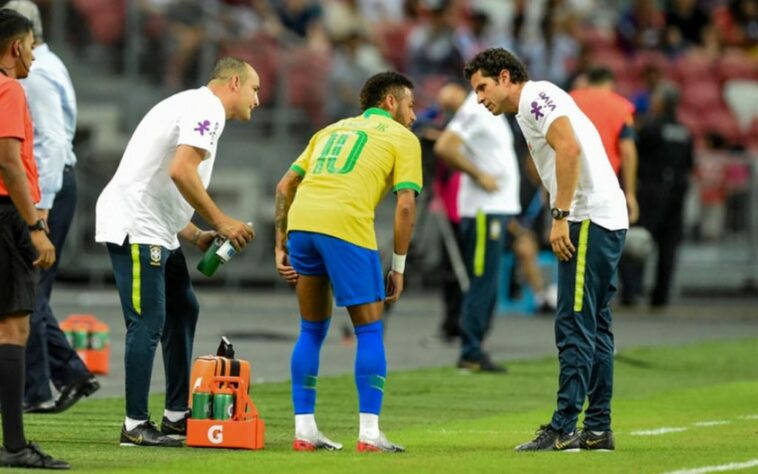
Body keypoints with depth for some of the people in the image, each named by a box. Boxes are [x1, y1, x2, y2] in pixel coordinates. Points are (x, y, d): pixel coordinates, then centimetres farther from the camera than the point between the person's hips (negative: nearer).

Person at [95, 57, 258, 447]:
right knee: (148, 323, -9)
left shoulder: (193, 106, 23)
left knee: (182, 310, 16)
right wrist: (220, 221, -16)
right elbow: (181, 170, -24)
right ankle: (135, 426, -7)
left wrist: (197, 236, 13)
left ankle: (177, 415, 21)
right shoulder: (206, 109, -9)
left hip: (156, 231, 11)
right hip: (135, 227, -11)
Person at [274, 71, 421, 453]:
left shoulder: (333, 130, 30)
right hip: (347, 226, -5)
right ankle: (369, 433, 1)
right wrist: (398, 267, 8)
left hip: (300, 221, 5)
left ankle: (304, 430, 15)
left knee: (312, 331, 18)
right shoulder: (402, 138, 14)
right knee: (370, 331, 6)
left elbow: (285, 186, 23)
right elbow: (405, 205, 2)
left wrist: (281, 246, 22)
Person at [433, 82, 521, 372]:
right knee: (482, 282, -8)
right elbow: (444, 148, -22)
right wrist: (479, 175, -18)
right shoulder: (474, 111, -13)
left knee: (487, 284, 11)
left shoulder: (490, 113, 16)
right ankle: (471, 353, -6)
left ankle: (474, 351, 14)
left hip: (499, 206, 10)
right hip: (483, 209, -10)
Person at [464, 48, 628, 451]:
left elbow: (570, 148, -20)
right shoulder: (529, 110, 23)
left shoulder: (535, 96, -6)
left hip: (588, 220, -10)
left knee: (574, 326, -11)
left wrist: (560, 216, -20)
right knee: (594, 327, 11)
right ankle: (598, 429, 13)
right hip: (608, 220, 10)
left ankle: (563, 429, -12)